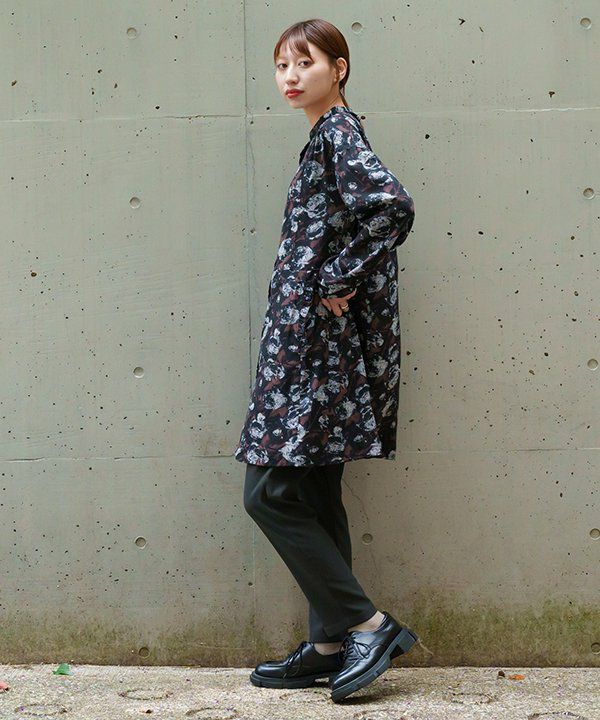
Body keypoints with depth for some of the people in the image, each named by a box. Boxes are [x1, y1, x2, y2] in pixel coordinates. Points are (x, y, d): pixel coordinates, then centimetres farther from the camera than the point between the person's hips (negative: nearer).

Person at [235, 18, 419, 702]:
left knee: (270, 492, -7)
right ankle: (329, 646, 17)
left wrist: (339, 285, -18)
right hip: (310, 343, 10)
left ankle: (367, 623, -1)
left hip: (315, 345, -10)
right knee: (313, 497, 11)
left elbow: (393, 205, -26)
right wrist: (336, 286, 9)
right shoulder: (327, 138, 18)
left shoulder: (338, 133, -10)